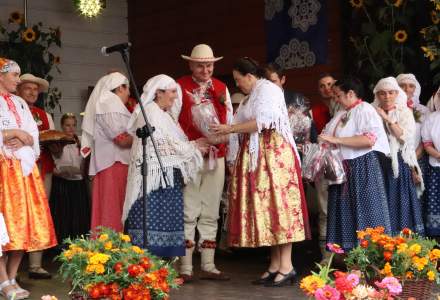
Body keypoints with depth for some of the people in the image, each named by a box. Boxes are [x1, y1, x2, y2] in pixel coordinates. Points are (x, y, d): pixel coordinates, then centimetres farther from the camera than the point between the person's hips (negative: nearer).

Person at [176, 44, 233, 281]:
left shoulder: (221, 88, 14)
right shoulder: (180, 86, 0)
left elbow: (230, 123, 16)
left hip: (216, 156, 4)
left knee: (210, 214, 7)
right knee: (188, 213, -3)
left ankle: (208, 266, 12)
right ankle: (185, 268, 2)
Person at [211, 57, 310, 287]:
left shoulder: (267, 89, -6)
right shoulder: (254, 94, 22)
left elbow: (262, 122, -17)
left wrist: (230, 128, -11)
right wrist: (227, 132, 15)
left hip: (273, 155, -9)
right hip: (258, 157, 9)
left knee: (276, 204, -10)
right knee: (265, 207, 5)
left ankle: (286, 267, -9)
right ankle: (275, 266, 6)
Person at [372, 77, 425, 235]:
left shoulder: (404, 112, 4)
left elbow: (405, 137, -9)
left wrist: (388, 119, -13)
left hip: (399, 163, -1)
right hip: (379, 164, 1)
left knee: (400, 201, -1)